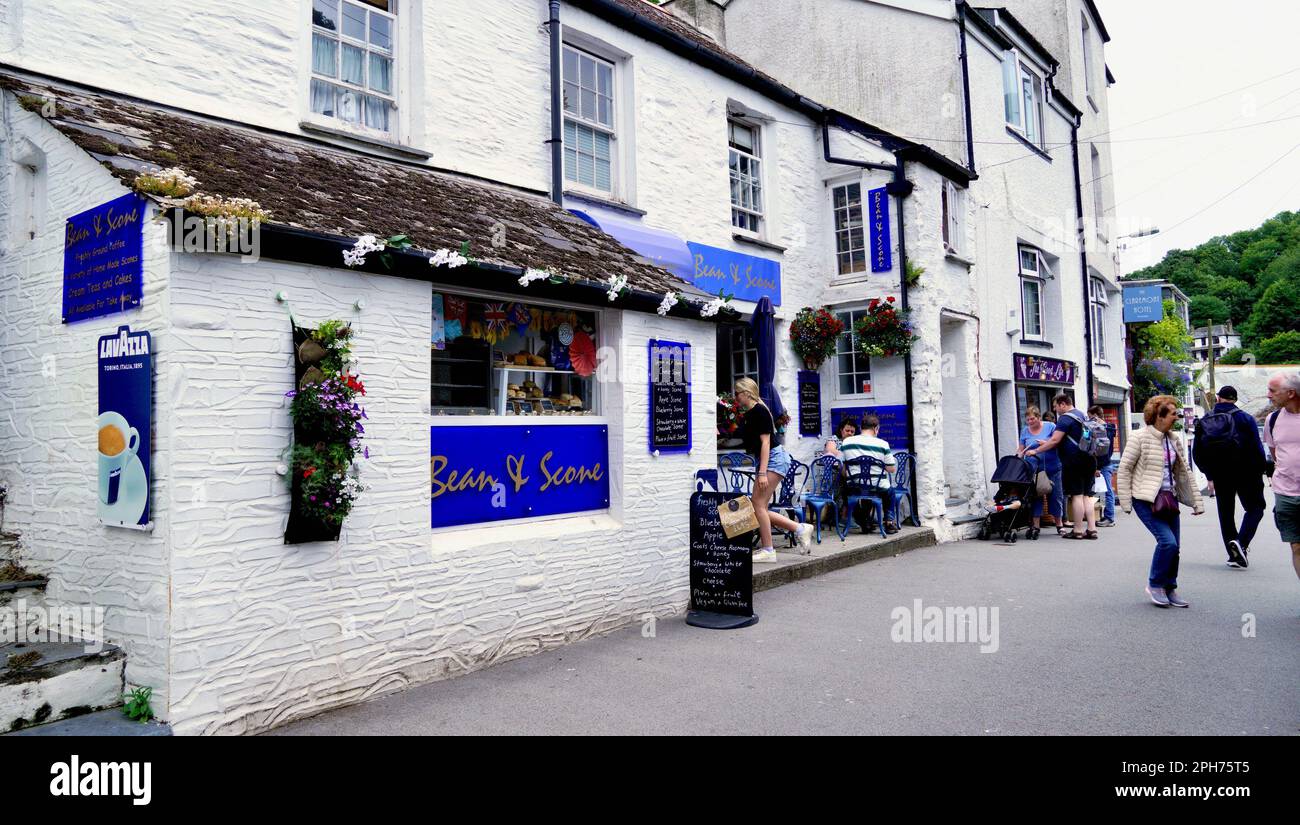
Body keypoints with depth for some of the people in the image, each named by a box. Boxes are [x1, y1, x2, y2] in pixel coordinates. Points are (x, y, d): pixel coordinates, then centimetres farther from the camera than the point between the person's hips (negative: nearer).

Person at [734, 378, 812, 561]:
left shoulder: (759, 411, -13)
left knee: (758, 505, -11)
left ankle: (768, 551, -3)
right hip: (763, 461, 10)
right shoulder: (747, 415, 15)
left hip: (774, 458, -10)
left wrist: (762, 473, -23)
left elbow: (765, 442, -18)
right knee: (760, 508, 5)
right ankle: (801, 529, 13)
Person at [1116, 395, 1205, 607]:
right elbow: (1124, 470, -8)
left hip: (1168, 498, 7)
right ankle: (1154, 585, 3)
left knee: (1173, 546, 5)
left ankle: (1170, 589, 21)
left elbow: (1184, 472, 17)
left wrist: (1196, 501, 13)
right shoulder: (1140, 438, -10)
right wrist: (1126, 502, -9)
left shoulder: (1173, 440, 11)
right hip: (1146, 500, -7)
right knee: (1167, 541, -16)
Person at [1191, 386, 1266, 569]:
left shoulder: (1204, 422, 3)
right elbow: (1257, 448, -11)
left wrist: (1210, 475, 17)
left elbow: (1197, 454, 6)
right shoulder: (1245, 418, -6)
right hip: (1245, 473, -3)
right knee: (1255, 508, 7)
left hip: (1220, 476, 3)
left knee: (1225, 514, 11)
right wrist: (1260, 472, 0)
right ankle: (1241, 542, -16)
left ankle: (1234, 555, 11)